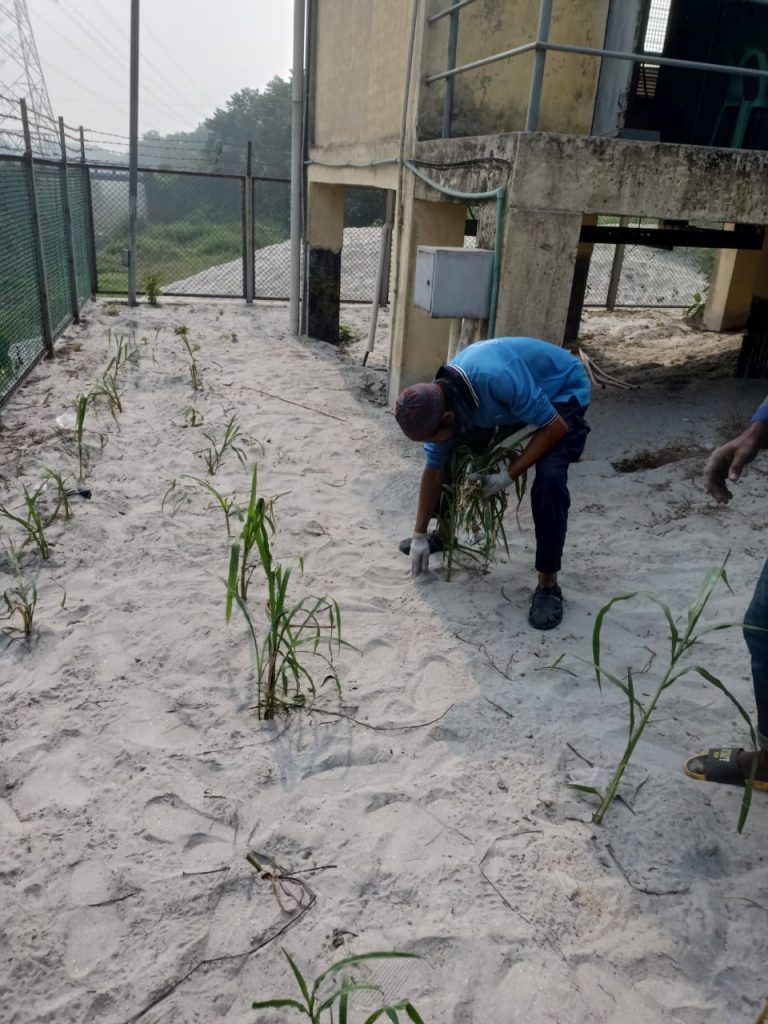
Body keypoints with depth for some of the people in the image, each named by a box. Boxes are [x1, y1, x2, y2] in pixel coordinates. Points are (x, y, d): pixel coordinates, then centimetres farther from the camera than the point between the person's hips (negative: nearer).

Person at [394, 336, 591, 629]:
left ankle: (548, 584, -13)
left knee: (549, 478, -26)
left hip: (564, 391, -6)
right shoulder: (437, 403, -18)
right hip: (514, 396, 6)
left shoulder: (497, 380, -43)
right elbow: (434, 469, -5)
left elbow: (555, 427, -30)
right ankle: (443, 533, 26)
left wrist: (509, 475, -25)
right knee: (454, 456, 2)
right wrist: (419, 534, 0)